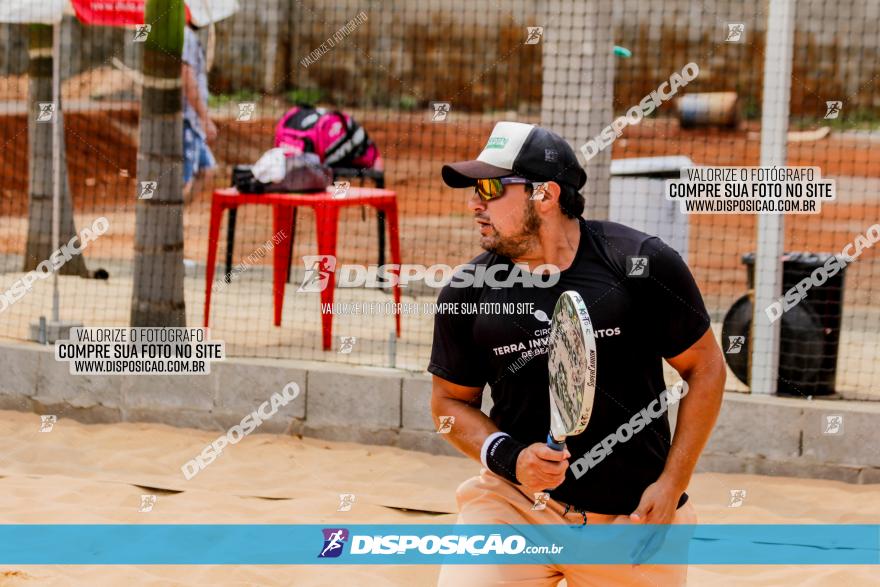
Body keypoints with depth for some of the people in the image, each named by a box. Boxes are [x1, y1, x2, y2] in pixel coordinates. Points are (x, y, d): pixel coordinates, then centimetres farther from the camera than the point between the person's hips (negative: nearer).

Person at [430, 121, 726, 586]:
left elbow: (705, 369, 0)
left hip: (631, 514, -1)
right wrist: (506, 457, -10)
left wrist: (671, 486, -6)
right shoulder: (466, 294, -2)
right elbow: (450, 400, 9)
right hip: (512, 503, 1)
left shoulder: (643, 264, -9)